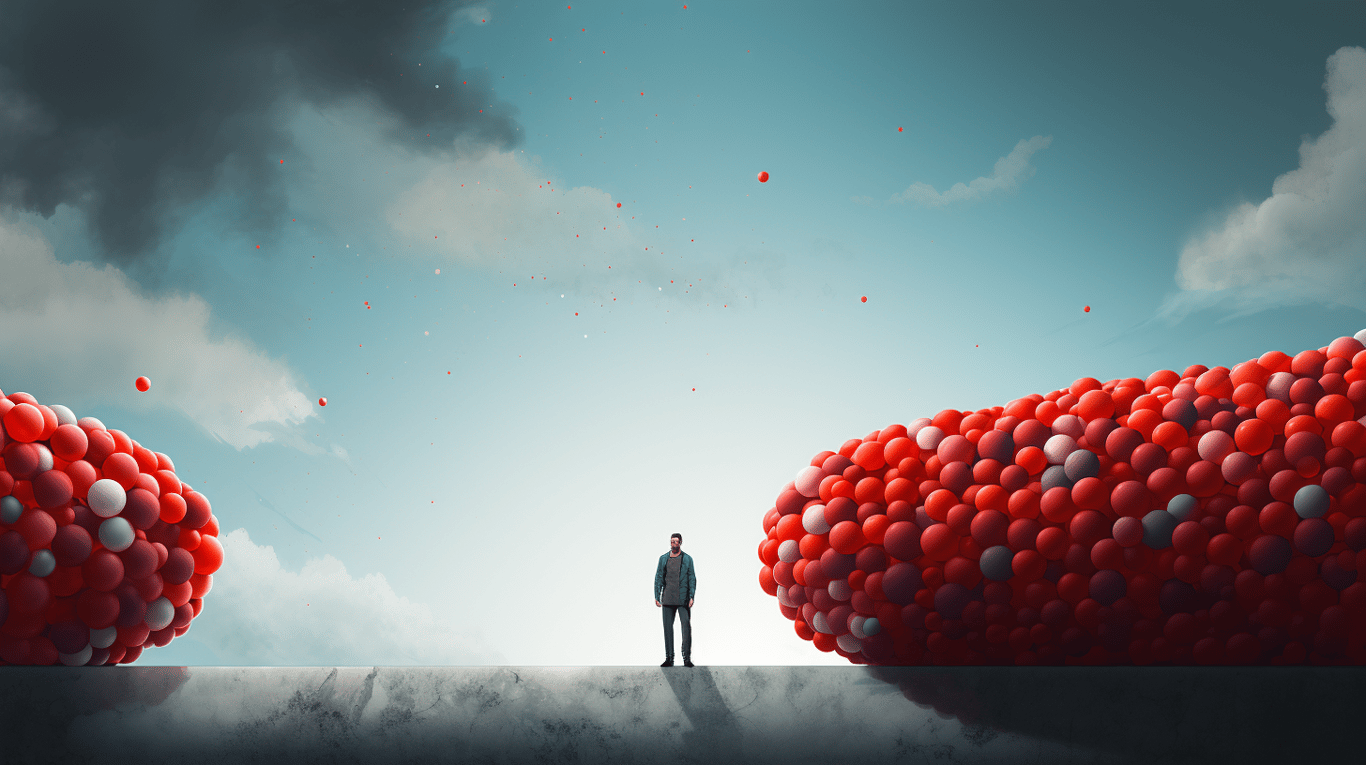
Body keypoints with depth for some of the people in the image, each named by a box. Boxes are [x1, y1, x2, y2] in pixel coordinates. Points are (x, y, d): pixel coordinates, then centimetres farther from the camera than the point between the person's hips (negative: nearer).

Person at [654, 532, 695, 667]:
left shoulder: (687, 559, 5)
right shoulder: (663, 558, 10)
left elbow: (692, 579, 3)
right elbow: (659, 578, 10)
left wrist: (691, 597, -7)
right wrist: (657, 596, 2)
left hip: (683, 599, -2)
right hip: (668, 599, 2)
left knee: (686, 627, -7)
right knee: (668, 627, 3)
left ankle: (687, 658, -3)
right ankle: (669, 658, 10)